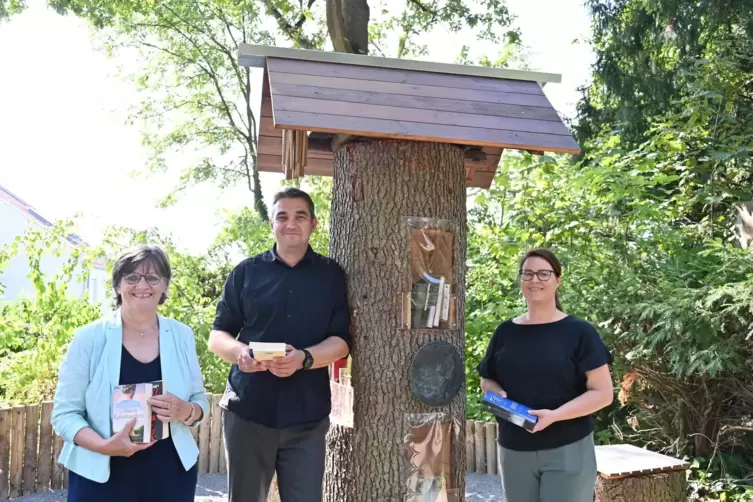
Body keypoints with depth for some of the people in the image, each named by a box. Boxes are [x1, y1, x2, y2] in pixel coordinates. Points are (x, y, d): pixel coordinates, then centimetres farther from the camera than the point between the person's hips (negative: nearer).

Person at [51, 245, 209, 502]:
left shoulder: (181, 335, 0)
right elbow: (64, 413, -5)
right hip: (102, 478, -2)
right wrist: (103, 445, -21)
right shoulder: (89, 338, -7)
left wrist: (186, 412, -15)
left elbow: (200, 400, 7)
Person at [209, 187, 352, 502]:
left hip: (307, 416, 0)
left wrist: (304, 358, -20)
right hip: (247, 410, 0)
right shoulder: (246, 272, 6)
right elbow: (217, 335, 6)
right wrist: (240, 352, -17)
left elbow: (342, 341, 1)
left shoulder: (331, 275, 6)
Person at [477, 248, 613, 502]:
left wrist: (555, 415, -20)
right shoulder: (505, 332, 6)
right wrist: (498, 394, -8)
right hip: (514, 451, 4)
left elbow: (603, 393, -8)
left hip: (567, 451, -3)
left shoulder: (579, 332, -5)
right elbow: (487, 380, 16)